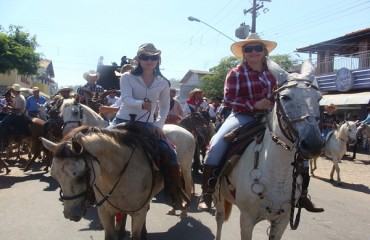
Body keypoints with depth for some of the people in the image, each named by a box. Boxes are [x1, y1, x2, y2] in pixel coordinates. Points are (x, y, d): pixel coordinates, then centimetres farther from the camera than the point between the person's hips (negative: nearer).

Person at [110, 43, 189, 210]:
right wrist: (141, 104, -39)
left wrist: (159, 125, -7)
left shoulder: (163, 83, 4)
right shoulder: (127, 77, -3)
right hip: (123, 121, -1)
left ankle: (177, 195, -4)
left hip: (147, 124, 1)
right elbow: (126, 99, -18)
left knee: (169, 153, -17)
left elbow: (165, 107, 9)